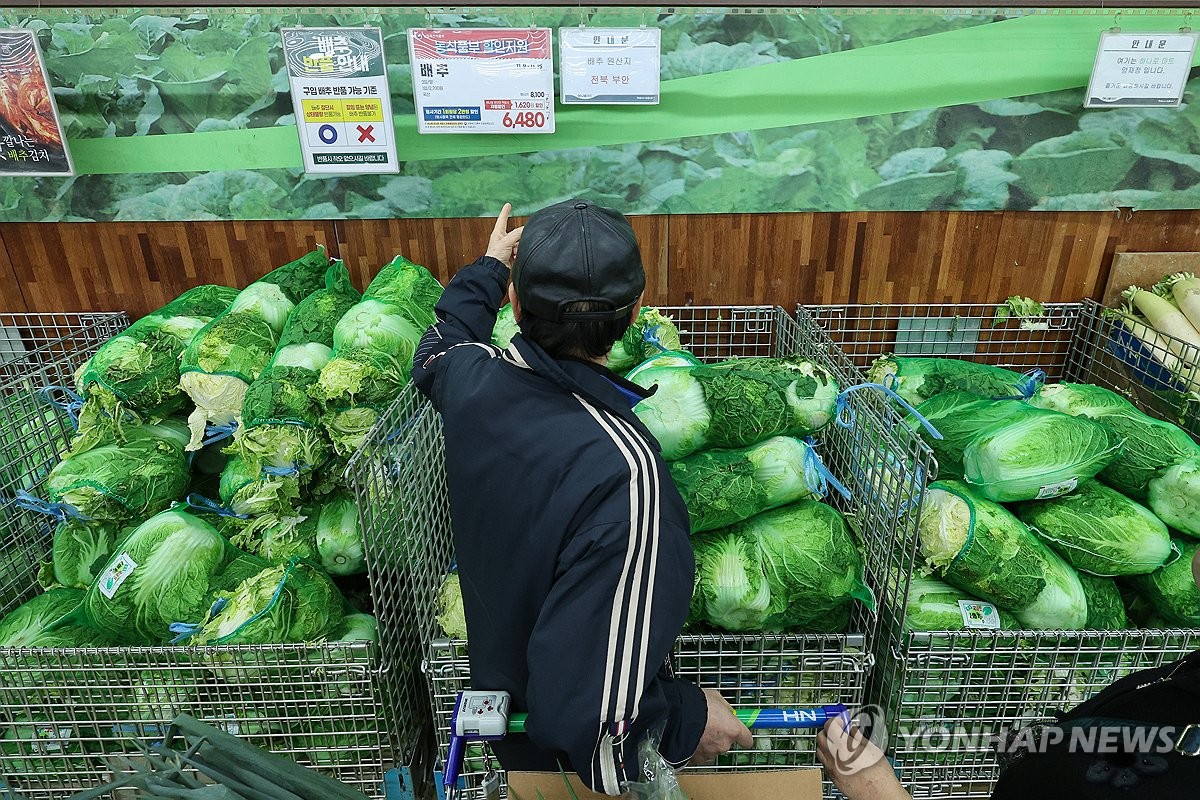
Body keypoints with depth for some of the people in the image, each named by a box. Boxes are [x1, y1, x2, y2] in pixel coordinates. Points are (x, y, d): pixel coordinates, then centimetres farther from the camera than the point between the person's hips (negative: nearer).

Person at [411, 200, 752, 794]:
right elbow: (590, 716, -39)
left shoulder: (470, 377, -21)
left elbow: (439, 348, 7)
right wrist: (687, 721, -21)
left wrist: (489, 269, 22)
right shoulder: (622, 471, -42)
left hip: (495, 676, 5)